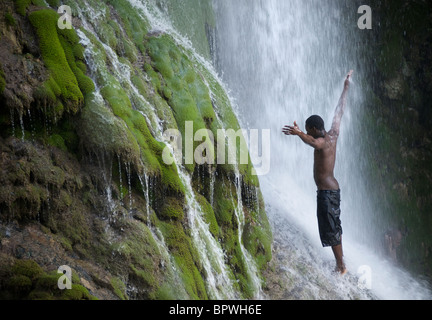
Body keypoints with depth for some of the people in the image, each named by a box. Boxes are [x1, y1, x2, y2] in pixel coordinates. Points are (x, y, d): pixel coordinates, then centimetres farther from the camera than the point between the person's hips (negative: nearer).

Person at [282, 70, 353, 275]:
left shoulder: (323, 142, -19)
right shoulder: (333, 134, 6)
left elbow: (313, 142, -46)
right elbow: (339, 111, 16)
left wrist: (299, 134, -66)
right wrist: (346, 87, 25)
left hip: (326, 191, -10)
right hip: (333, 187, 10)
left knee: (330, 229, -4)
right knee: (335, 225, 18)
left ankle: (341, 267, 1)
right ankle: (340, 261, 29)